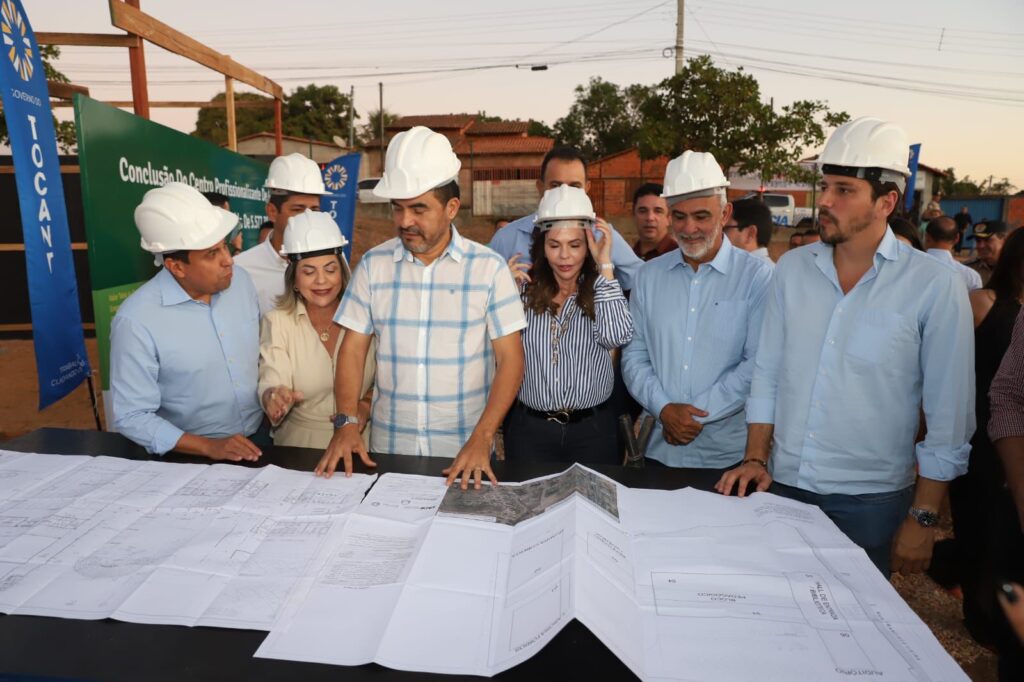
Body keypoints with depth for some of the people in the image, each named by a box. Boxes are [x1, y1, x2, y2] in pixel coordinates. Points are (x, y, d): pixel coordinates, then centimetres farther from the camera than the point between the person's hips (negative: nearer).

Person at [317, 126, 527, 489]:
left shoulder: (489, 267, -7)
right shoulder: (373, 264, -1)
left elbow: (510, 359, -8)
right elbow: (353, 350, 2)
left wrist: (481, 439, -18)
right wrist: (346, 423, -13)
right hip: (387, 447, 2)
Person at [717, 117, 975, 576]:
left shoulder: (935, 287, -9)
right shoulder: (792, 269, 1)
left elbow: (949, 416, -6)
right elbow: (767, 372, 5)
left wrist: (924, 519, -5)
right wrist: (756, 458, 0)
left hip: (870, 502, -3)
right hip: (783, 486, 3)